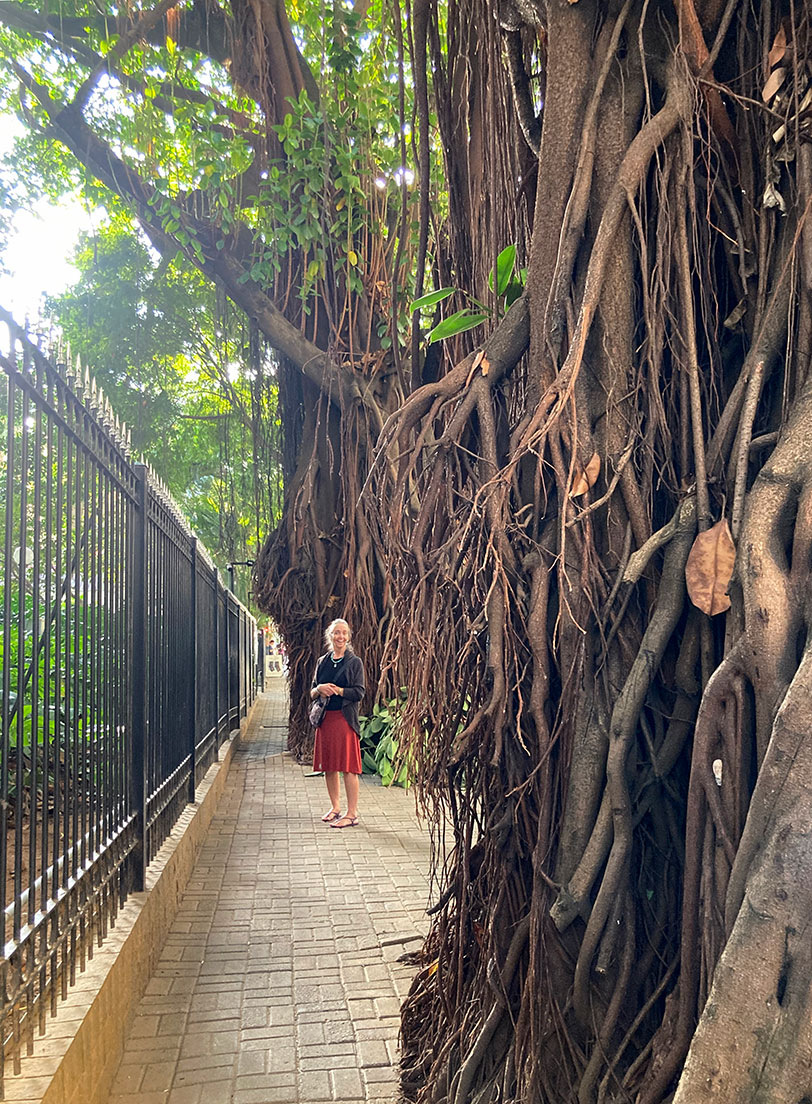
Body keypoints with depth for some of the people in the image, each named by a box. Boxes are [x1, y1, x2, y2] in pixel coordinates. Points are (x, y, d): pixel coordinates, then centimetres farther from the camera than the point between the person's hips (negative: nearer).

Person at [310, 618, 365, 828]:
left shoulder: (354, 662, 0)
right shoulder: (322, 662, 13)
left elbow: (359, 692, -6)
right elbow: (312, 694, 14)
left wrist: (337, 690, -13)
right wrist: (319, 689, -8)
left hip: (345, 718, -5)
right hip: (325, 718, 5)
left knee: (348, 767, -6)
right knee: (328, 766, 10)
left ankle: (352, 814, 0)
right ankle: (335, 807, 25)